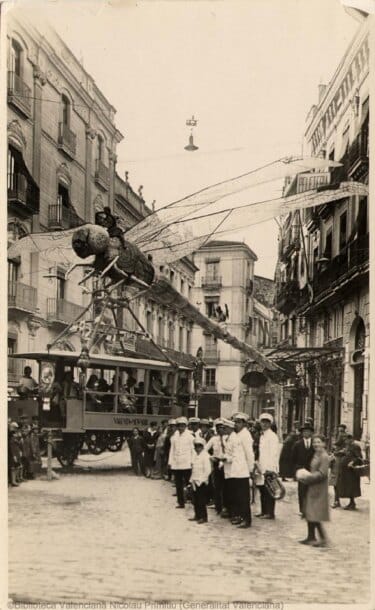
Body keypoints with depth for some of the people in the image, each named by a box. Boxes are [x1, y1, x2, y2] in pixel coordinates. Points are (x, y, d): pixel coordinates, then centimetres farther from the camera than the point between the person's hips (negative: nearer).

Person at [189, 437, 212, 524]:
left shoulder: (205, 456, -13)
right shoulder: (196, 456, 12)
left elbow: (208, 470, -17)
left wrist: (200, 479, -17)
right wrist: (192, 479, 9)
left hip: (201, 482, -8)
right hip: (195, 481, 8)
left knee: (202, 500, -4)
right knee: (195, 500, 12)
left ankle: (204, 517, 3)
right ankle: (197, 515, 22)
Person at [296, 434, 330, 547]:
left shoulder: (324, 457, -15)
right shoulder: (315, 455, 12)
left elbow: (322, 474, -21)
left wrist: (307, 477, -20)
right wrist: (304, 476, 3)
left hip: (318, 489, -9)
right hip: (311, 488, 9)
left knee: (315, 515, -6)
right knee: (309, 514, 13)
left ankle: (323, 539, 1)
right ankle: (311, 537, 21)